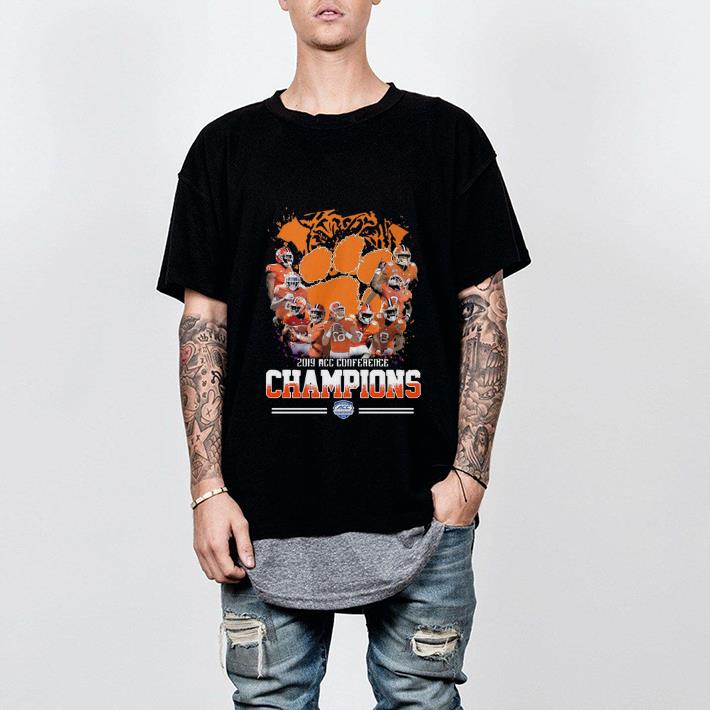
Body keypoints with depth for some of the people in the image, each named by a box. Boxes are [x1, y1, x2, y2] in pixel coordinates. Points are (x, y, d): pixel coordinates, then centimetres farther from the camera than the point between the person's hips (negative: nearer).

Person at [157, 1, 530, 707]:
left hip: (419, 510, 0)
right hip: (266, 512, 1)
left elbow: (484, 310, 3)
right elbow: (203, 322, 5)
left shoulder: (447, 136, 4)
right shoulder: (227, 147, 6)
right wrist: (209, 488, -1)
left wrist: (468, 471, -5)